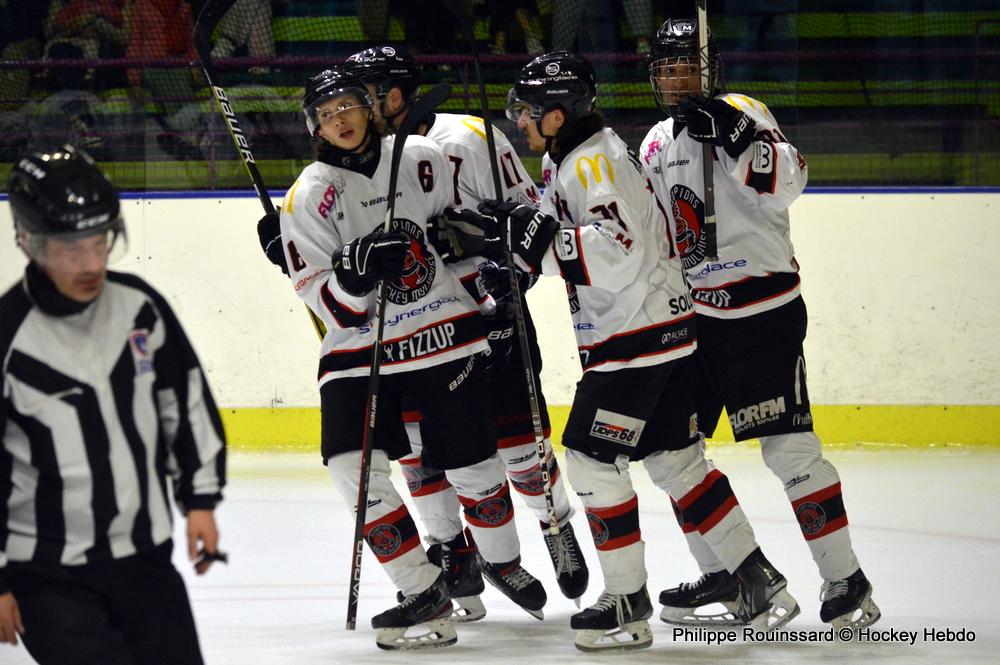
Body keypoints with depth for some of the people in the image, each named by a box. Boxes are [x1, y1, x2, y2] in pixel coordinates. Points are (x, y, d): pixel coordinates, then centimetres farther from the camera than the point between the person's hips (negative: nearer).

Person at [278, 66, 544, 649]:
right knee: (352, 464, -19)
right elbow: (327, 302, -8)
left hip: (445, 337, 1)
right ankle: (424, 593, -10)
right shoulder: (310, 196, -5)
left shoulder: (423, 160, 0)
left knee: (473, 463, 6)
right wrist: (354, 273, -27)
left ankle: (505, 561, 37)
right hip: (360, 351, -1)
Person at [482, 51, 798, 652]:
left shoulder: (596, 162, -17)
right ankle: (761, 583, 13)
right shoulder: (568, 158, 15)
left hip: (638, 339, -10)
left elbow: (614, 254, -30)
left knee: (592, 461, -7)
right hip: (664, 331, 10)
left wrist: (534, 232, -28)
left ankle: (628, 606, -1)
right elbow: (566, 245, 28)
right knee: (676, 461, 12)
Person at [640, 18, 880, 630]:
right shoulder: (658, 144, 14)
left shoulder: (743, 113, -8)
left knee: (788, 447, -13)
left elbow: (786, 182, -25)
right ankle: (719, 572, 20)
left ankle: (846, 579, -6)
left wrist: (737, 136, -37)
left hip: (763, 311, -8)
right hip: (689, 315, 8)